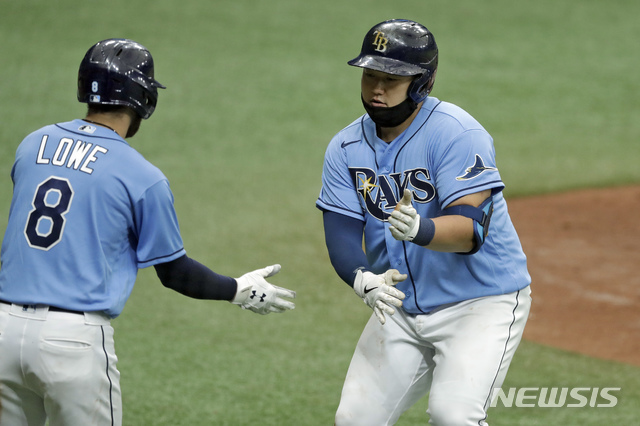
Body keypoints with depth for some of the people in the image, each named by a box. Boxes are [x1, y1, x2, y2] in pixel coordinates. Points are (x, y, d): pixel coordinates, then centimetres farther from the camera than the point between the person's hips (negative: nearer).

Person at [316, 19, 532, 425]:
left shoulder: (456, 133, -19)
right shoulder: (346, 148, 0)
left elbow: (471, 229, -29)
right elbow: (341, 235, -8)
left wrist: (420, 230, -51)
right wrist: (364, 279, -29)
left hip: (482, 301, -6)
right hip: (400, 306, 6)